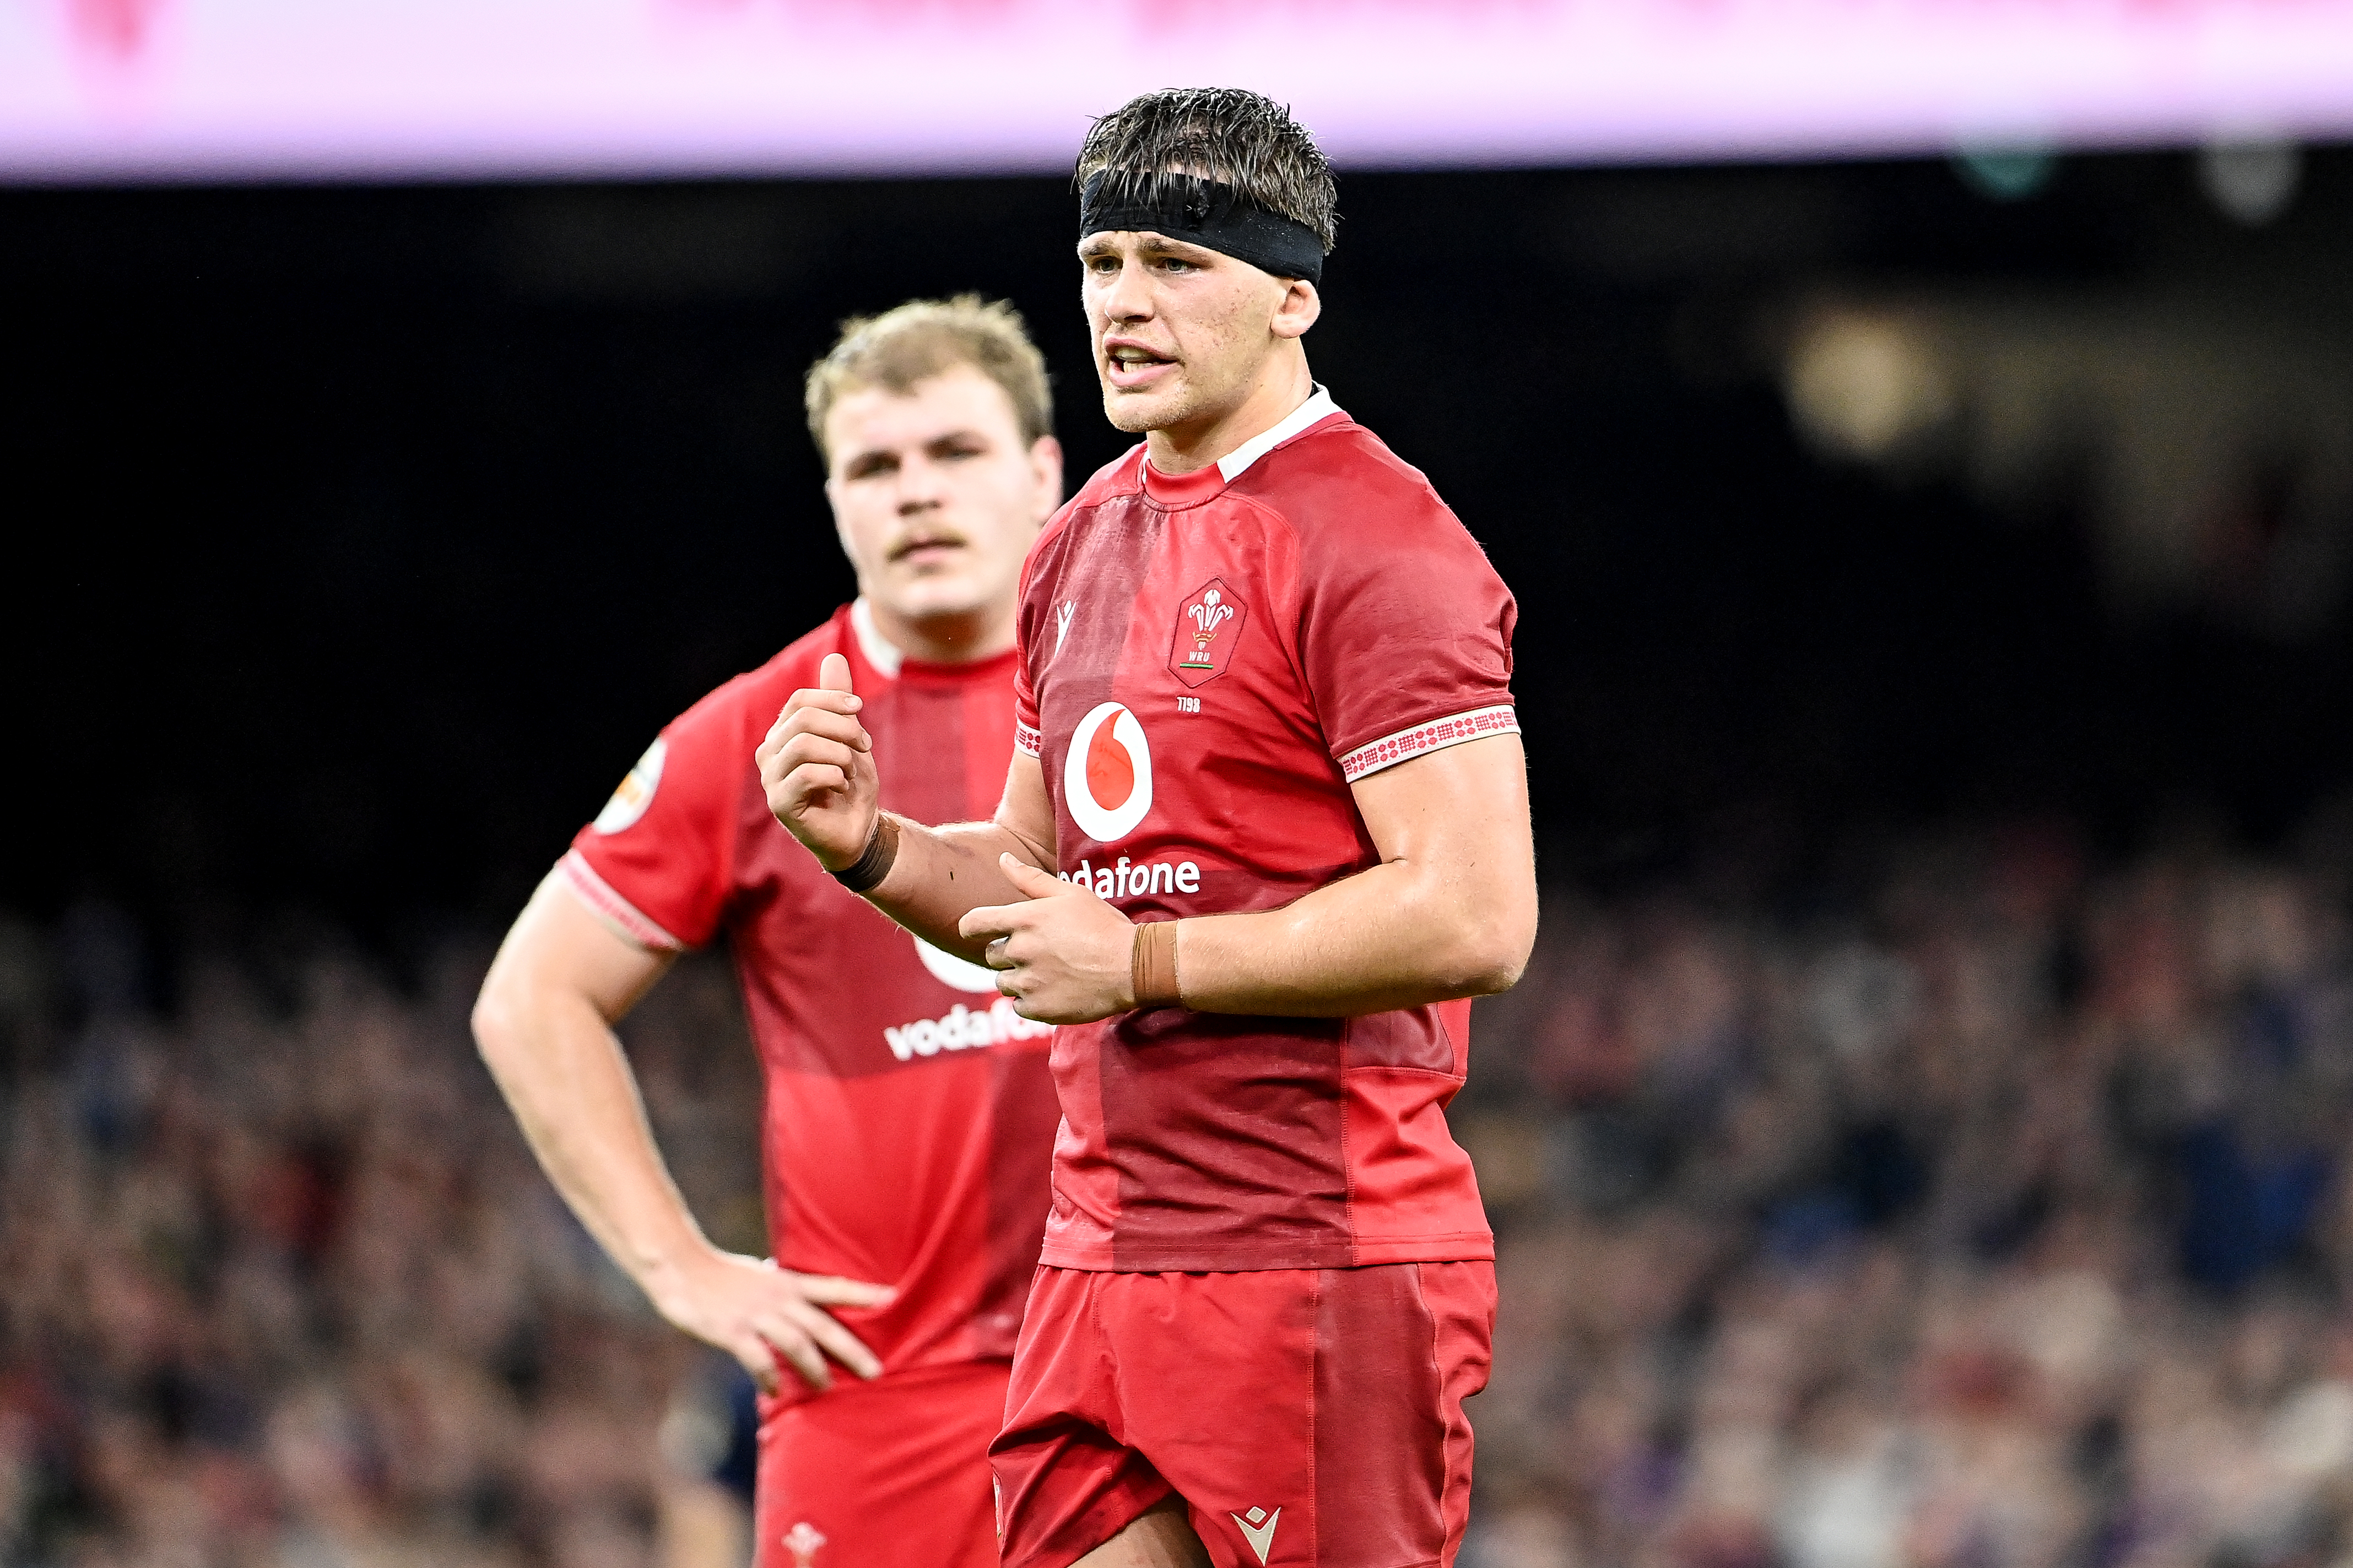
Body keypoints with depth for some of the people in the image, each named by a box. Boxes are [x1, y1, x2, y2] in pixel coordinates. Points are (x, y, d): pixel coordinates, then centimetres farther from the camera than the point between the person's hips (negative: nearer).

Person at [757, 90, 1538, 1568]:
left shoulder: (1374, 543, -11)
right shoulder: (1086, 542, 17)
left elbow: (1475, 919, -19)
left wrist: (1143, 962, -15)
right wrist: (872, 845, 6)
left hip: (1321, 1266, -8)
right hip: (1103, 1260, 8)